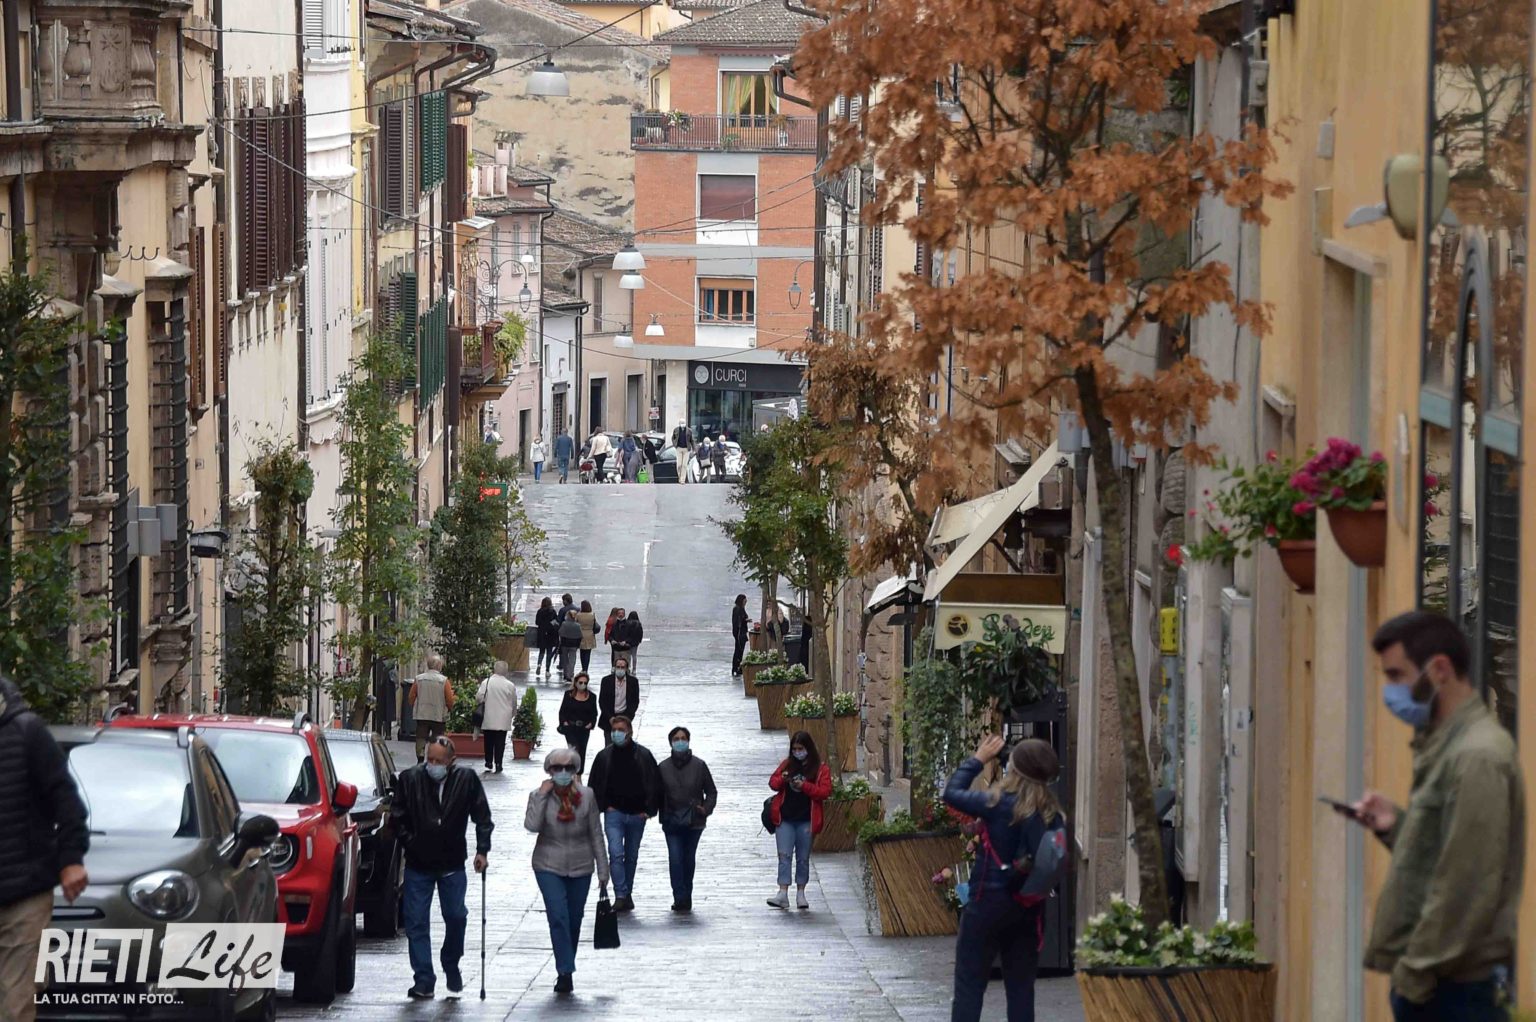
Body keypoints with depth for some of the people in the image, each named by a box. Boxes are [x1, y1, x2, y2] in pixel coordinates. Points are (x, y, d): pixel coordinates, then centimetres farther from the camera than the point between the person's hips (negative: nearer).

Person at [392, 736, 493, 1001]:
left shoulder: (467, 780, -6)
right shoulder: (409, 779, -6)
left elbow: (482, 817, 2)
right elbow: (397, 819, 3)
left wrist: (482, 850, -4)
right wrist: (410, 843, -3)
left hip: (452, 864, 0)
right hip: (418, 865, 0)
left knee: (456, 917, 5)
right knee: (417, 923, -2)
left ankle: (451, 965, 30)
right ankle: (424, 980, 2)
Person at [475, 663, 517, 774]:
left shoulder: (486, 682, -7)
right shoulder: (510, 685, -5)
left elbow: (479, 698, -9)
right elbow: (514, 703, 3)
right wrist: (513, 714, 21)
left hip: (488, 719, 0)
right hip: (503, 720, 0)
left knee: (489, 741, 12)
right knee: (500, 742, 3)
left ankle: (488, 764, 13)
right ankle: (498, 764, 0)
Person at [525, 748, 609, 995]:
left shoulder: (586, 795, 0)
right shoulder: (540, 796, -3)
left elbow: (596, 834, 4)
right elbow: (532, 825, -19)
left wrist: (603, 871, 4)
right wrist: (541, 796, -20)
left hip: (580, 867, 2)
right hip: (549, 867, -2)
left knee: (574, 922, 10)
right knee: (558, 918, -15)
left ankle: (565, 971, 24)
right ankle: (565, 972, -14)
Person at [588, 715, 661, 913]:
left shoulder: (643, 755, -1)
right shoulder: (604, 756, 0)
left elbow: (654, 784, 3)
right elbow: (595, 785, 7)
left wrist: (649, 809, -3)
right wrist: (604, 806, -3)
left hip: (636, 815, 1)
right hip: (614, 813, -1)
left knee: (632, 857, 12)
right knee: (616, 854, -16)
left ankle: (627, 894, 25)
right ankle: (621, 896, -18)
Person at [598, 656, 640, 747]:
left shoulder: (633, 681, 2)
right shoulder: (606, 680, 0)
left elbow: (635, 702, 4)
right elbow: (601, 701, 1)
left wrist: (627, 717, -8)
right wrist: (610, 718, -9)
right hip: (609, 719, 0)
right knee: (609, 747, -4)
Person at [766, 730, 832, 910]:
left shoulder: (820, 769, 0)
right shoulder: (787, 764, 10)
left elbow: (825, 791, -8)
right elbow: (772, 782, 10)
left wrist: (804, 786, -18)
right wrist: (782, 779, -12)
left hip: (806, 820, -2)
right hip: (785, 818, 2)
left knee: (803, 858, 7)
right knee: (784, 855, -7)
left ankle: (800, 893, 16)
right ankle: (783, 894, -12)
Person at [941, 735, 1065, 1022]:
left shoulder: (997, 804, -16)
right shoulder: (1053, 815, -2)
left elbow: (951, 794, -3)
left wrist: (977, 760, 7)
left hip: (989, 902, -4)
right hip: (1029, 909, 5)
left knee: (970, 983, 3)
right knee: (1021, 985, 10)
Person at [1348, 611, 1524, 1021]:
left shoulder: (1477, 757, -15)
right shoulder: (1446, 745, 15)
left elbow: (1469, 888, -19)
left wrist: (1416, 974, -17)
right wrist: (1396, 826, 5)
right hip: (1431, 984, 10)